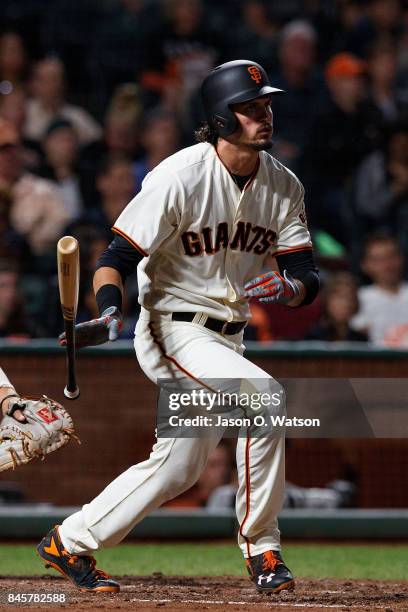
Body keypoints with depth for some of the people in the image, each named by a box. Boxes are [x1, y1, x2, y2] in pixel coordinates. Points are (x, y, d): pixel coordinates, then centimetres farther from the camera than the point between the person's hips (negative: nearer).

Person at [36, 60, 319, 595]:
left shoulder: (283, 185, 1)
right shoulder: (180, 176, -17)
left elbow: (307, 276, 0)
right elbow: (119, 255, -17)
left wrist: (291, 286, -24)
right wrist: (109, 315, -35)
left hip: (226, 337, 7)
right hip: (173, 328, -7)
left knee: (177, 468, 11)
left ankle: (69, 543, 27)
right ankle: (260, 546, -15)